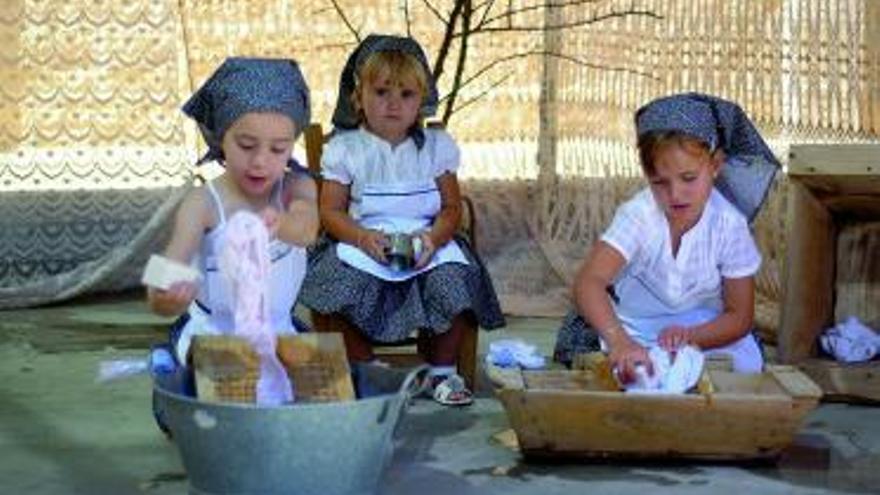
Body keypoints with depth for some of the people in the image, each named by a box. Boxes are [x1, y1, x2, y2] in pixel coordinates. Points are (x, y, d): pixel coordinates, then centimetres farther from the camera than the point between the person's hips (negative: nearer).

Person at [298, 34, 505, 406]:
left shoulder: (436, 147, 9)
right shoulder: (345, 149, 4)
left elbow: (451, 207, 5)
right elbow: (331, 211, 0)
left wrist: (433, 238, -17)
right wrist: (364, 238, -19)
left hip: (425, 243, 1)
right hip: (363, 244, -1)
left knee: (454, 280, -26)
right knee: (346, 283, -31)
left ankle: (442, 370, 0)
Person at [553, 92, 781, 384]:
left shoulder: (730, 226, -18)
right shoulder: (638, 216, -25)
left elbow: (740, 316, -11)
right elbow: (589, 282, -39)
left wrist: (690, 337, -32)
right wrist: (619, 342, -58)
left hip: (704, 330, 1)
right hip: (634, 331, -1)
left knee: (747, 363, -21)